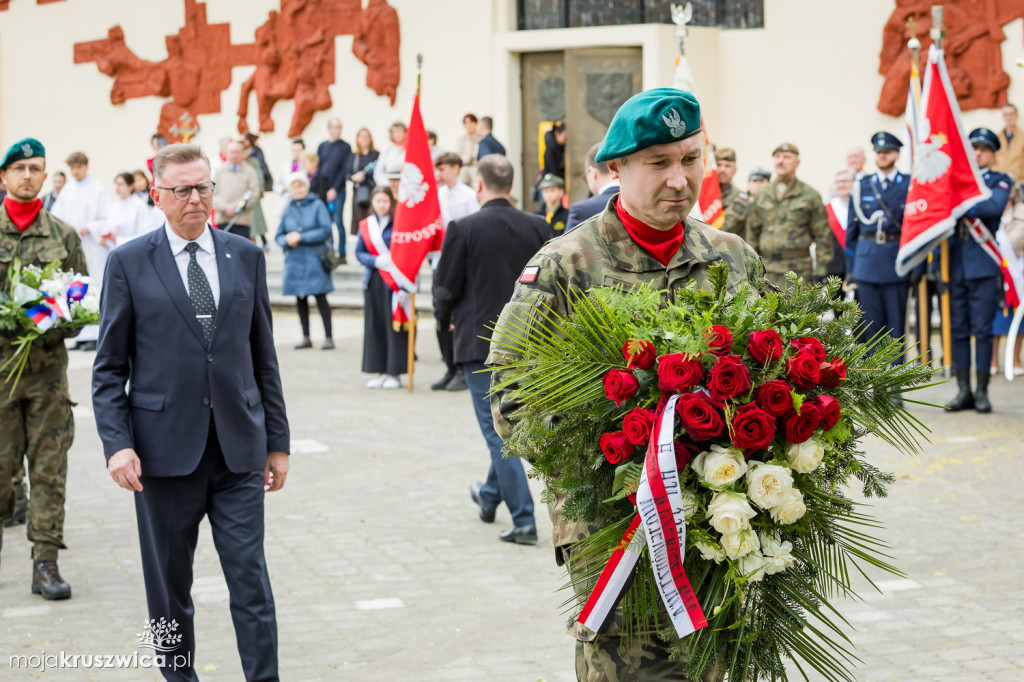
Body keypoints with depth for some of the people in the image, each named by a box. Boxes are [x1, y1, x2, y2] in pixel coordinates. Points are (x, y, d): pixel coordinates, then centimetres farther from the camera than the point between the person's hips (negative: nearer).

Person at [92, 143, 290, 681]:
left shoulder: (246, 257, 8)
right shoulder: (129, 263, 1)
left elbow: (264, 357, 12)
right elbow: (109, 367, 1)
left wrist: (277, 440, 10)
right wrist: (117, 444, -11)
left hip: (238, 449, 1)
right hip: (165, 450, -1)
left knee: (251, 583, -2)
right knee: (169, 586, 9)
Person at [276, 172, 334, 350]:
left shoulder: (317, 205, -1)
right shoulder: (288, 210, 10)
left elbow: (326, 230, -10)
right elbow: (279, 236, 12)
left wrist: (301, 237, -13)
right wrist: (287, 240, -11)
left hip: (315, 260, -4)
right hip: (294, 260, 4)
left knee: (320, 296, -8)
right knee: (300, 299, 7)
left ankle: (328, 337, -3)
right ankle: (306, 337, 15)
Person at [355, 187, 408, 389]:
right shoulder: (366, 225, 9)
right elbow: (359, 252, 8)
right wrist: (376, 261, -9)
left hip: (394, 281, -4)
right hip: (373, 280, 4)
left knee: (394, 325, -4)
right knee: (374, 326, 6)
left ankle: (394, 373, 2)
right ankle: (379, 372, 14)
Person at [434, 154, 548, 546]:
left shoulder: (464, 230, -11)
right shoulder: (537, 228, 1)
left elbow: (446, 289, -6)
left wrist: (444, 319, 15)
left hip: (481, 342, -5)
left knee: (498, 430, -2)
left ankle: (523, 521, -6)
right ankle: (490, 497, 41)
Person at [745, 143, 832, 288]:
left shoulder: (810, 196, 3)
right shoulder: (761, 196, 13)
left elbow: (823, 237, 1)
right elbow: (752, 234, 16)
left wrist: (820, 273, -5)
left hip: (798, 270, -4)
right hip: (767, 271, 4)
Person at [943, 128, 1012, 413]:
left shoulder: (1000, 181, 5)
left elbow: (995, 205, -15)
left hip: (984, 264, -3)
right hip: (956, 264, 4)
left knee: (982, 329, -3)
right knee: (958, 329, 4)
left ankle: (982, 392, 2)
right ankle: (963, 391, 10)